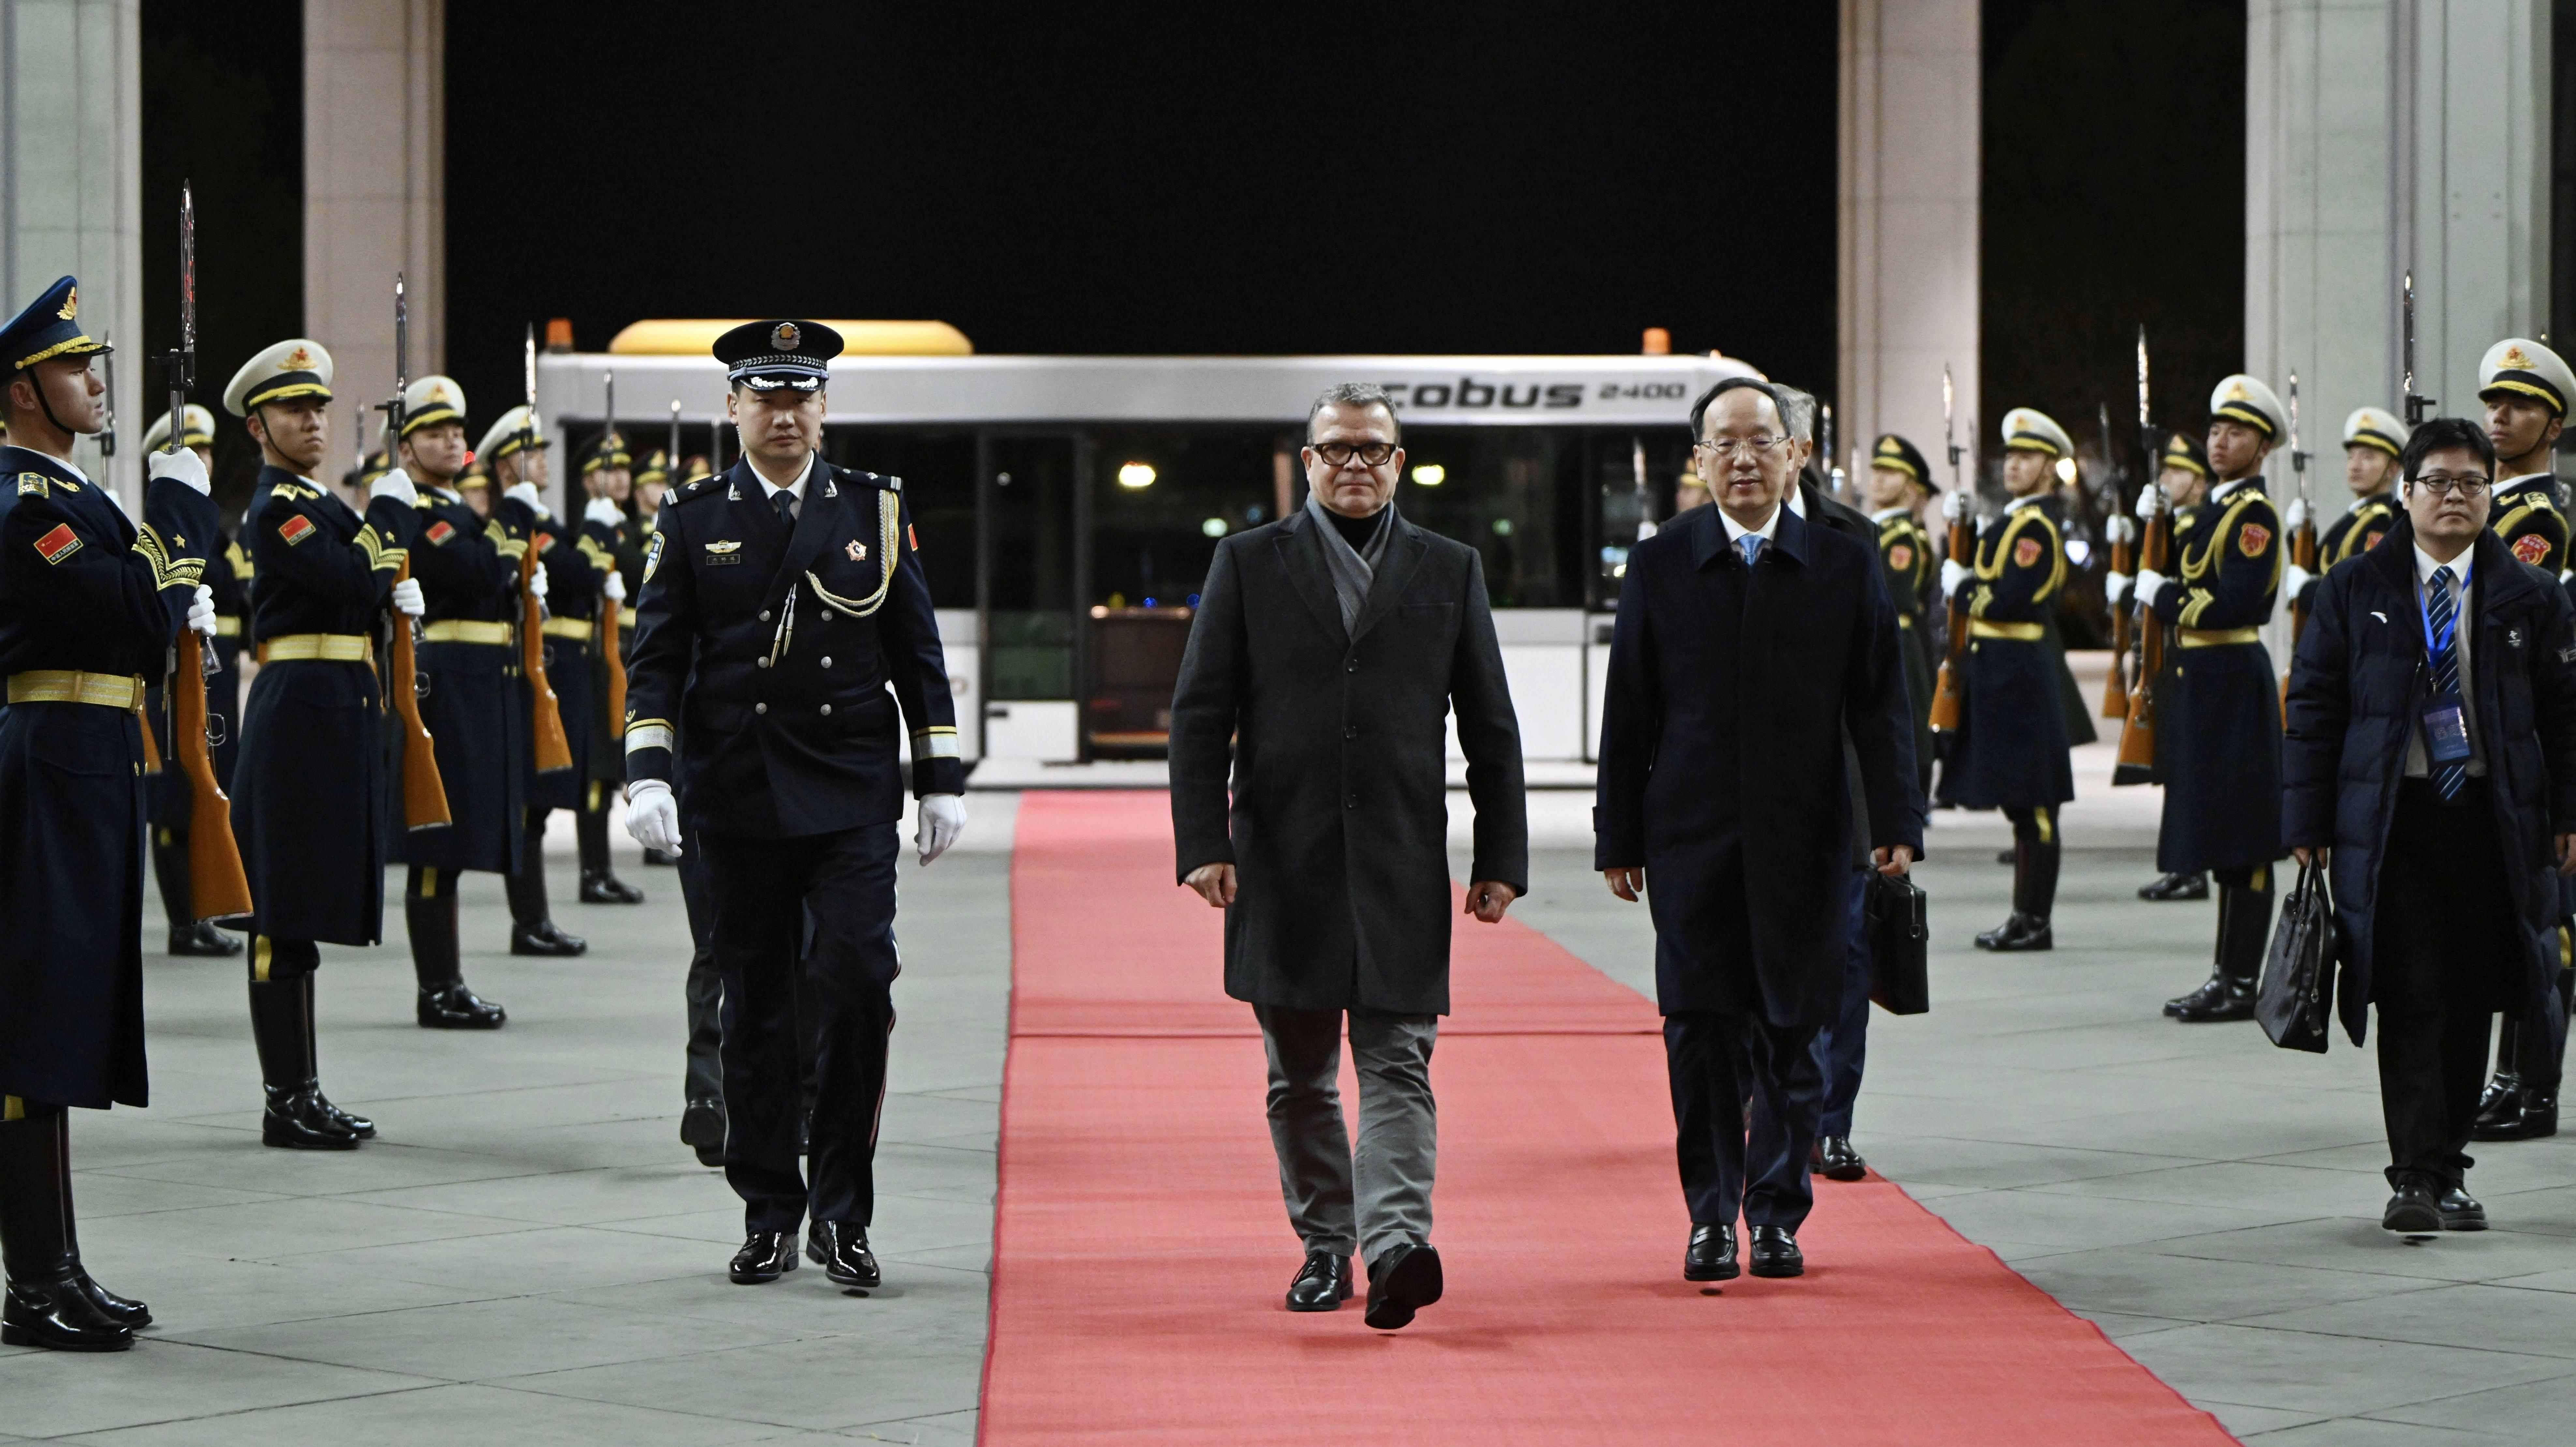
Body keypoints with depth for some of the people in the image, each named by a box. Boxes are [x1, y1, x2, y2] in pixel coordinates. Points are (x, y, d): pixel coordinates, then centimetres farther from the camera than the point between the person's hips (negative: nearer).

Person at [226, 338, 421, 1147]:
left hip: (335, 715, 10)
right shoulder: (280, 507, -11)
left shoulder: (317, 504, 19)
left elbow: (357, 594, 21)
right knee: (286, 918, -7)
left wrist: (394, 593, 2)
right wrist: (391, 510, -8)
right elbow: (355, 580, -21)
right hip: (303, 711, -10)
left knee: (299, 913, 12)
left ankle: (301, 1094, 16)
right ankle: (288, 1103, -5)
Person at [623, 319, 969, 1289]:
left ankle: (842, 1215, -1)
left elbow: (918, 655, 9)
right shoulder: (693, 521, 6)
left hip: (852, 795, 0)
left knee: (857, 981, -12)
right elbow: (657, 657, 3)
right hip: (738, 799, 0)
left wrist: (942, 783, 5)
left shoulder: (876, 510, 7)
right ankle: (769, 1217, 16)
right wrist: (648, 773, -9)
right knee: (756, 1008, 5)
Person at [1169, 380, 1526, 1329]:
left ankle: (1397, 1245, -20)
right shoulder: (1248, 564, 7)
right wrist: (1203, 842, -7)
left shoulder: (1450, 571, 9)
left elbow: (1492, 728, 10)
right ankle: (1325, 1243, 20)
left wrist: (1501, 857, 3)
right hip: (1283, 859, 1)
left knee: (1398, 1066, -10)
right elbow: (1199, 714, 3)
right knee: (1300, 1075, 8)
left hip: (1403, 862, -1)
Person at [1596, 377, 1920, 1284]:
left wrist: (1897, 824, -6)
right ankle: (1712, 1216, 10)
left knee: (1791, 1030, 4)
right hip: (1693, 838, 0)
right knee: (1701, 1029, -1)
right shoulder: (1659, 566, 4)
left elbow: (1880, 706, 4)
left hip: (1803, 840, 0)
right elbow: (1627, 714, 5)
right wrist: (1619, 837, 2)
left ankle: (1778, 1213, 16)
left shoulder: (1846, 567, 4)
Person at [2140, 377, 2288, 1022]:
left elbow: (2236, 603, -23)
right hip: (2202, 680, 10)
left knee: (2240, 845, -6)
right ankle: (2226, 975, 18)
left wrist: (2163, 597, -12)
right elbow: (2188, 584, 19)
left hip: (2232, 685, -10)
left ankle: (2242, 985, -4)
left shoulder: (2255, 514, -12)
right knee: (2223, 845, 13)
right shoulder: (2216, 510, 17)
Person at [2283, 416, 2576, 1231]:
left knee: (2471, 1002, 5)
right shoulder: (2355, 592, 4)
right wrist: (2308, 824, 0)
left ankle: (2449, 1171, 15)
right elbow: (2313, 707, 4)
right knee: (2411, 998, -8)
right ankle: (2415, 1178, -8)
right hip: (2391, 821, -2)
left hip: (2494, 821, 2)